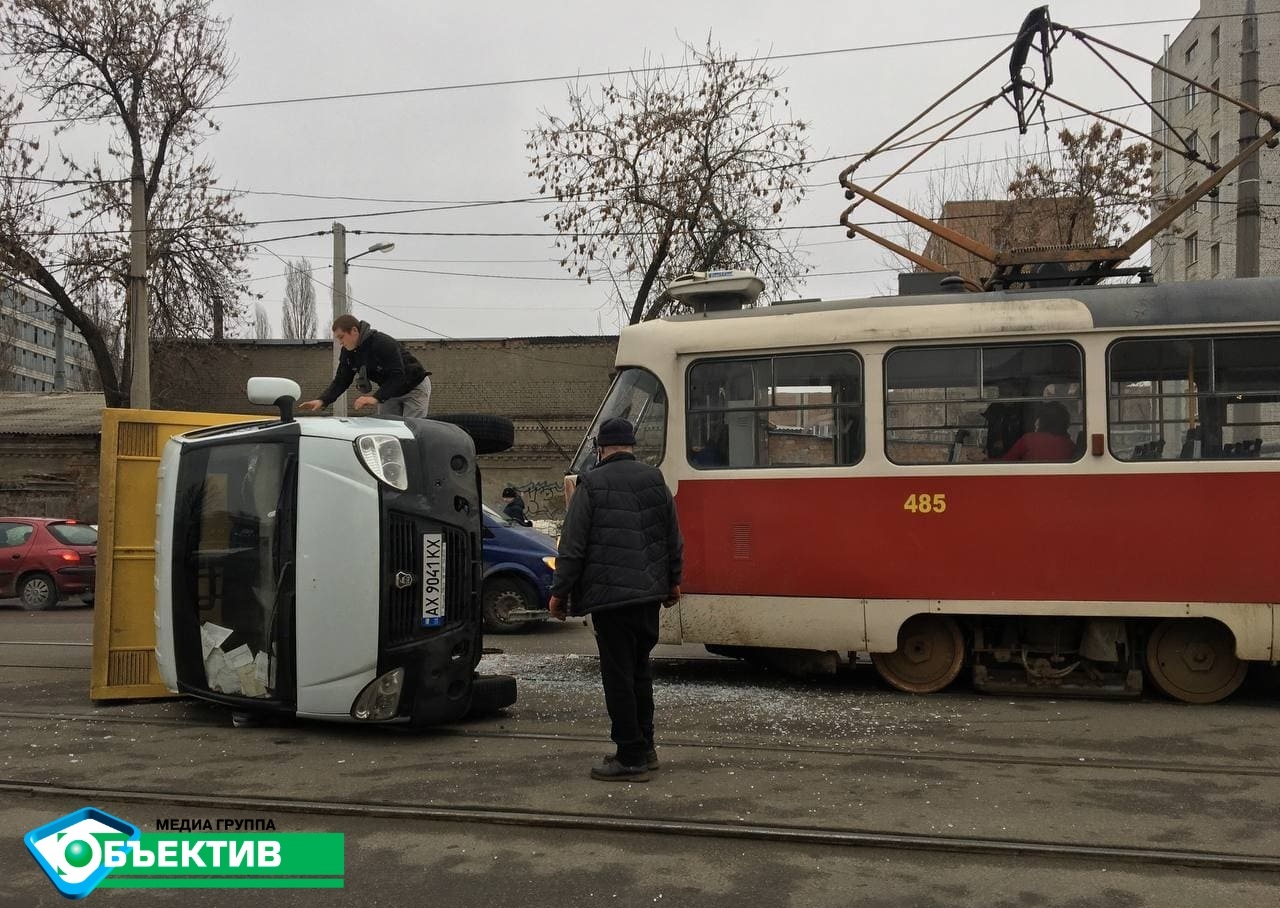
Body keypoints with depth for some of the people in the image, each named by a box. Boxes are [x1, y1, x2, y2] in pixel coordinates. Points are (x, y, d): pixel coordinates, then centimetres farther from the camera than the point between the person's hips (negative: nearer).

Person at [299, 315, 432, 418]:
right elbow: (340, 381, -4)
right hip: (390, 391, 8)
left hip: (414, 387, -8)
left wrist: (376, 398, -45)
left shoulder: (384, 344, -31)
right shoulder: (348, 352, -7)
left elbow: (398, 377, -36)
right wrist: (322, 400, -21)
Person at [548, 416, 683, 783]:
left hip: (608, 595, -6)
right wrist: (673, 581, 24)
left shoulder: (591, 485, -8)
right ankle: (645, 747, 26)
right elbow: (674, 540, 13)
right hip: (650, 592, 6)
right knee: (640, 669, 18)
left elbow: (572, 546, -9)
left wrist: (559, 592, -1)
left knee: (618, 675, 0)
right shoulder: (655, 481, 7)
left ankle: (631, 758, 3)